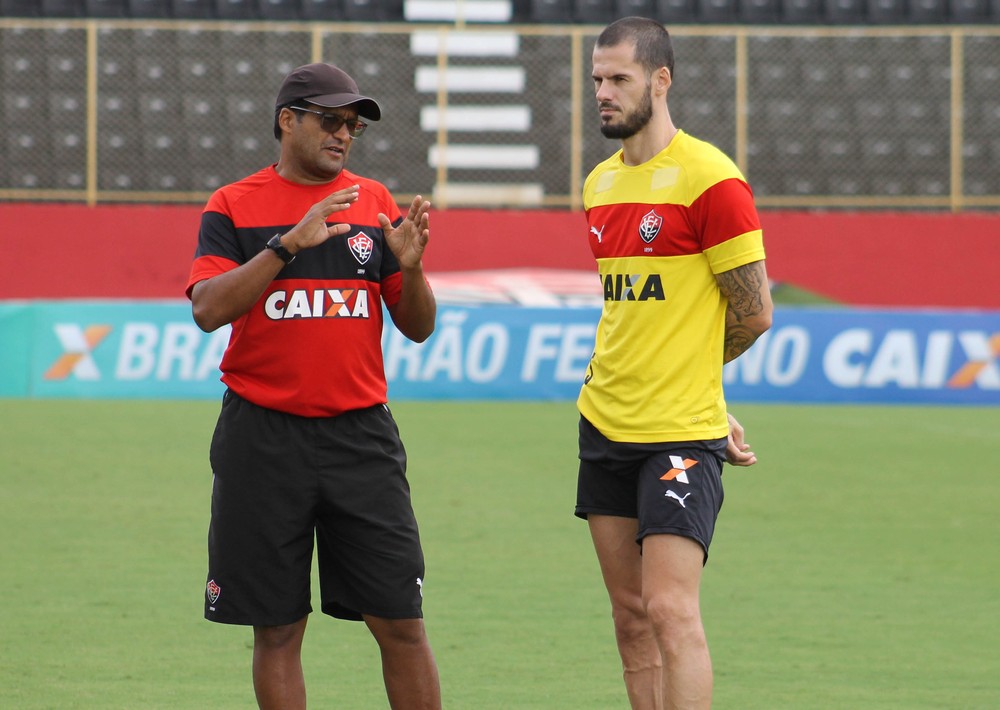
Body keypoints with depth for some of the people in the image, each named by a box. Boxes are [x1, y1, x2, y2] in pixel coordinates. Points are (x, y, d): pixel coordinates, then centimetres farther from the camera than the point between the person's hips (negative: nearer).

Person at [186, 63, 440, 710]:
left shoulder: (375, 204, 9)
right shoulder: (234, 207, 2)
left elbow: (418, 327, 9)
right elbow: (208, 310, -13)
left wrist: (410, 265, -11)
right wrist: (289, 244, -22)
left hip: (360, 433, 2)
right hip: (263, 437, -2)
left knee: (401, 624, -2)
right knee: (278, 628, 4)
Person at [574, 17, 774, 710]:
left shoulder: (709, 179, -11)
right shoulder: (600, 185, 12)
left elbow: (754, 314, -9)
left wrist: (684, 377, 7)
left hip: (681, 437, -7)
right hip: (606, 425, 7)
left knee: (670, 609, -13)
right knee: (631, 614, 7)